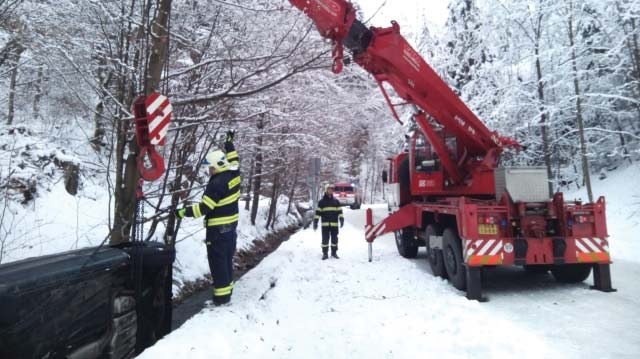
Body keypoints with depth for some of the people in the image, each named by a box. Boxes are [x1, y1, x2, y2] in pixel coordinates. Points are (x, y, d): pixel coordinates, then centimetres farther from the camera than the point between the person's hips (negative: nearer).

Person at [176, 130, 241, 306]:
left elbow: (204, 208, -24)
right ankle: (227, 289, 30)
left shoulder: (217, 183, -23)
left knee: (218, 263, 0)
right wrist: (229, 143, 33)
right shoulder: (234, 174, 0)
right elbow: (233, 161, 23)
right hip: (231, 225, 9)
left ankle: (221, 296, 7)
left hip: (218, 229, -9)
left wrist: (182, 212, -15)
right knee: (227, 260, 18)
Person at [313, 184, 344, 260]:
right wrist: (315, 222, -4)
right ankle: (325, 253, 10)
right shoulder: (321, 202, 4)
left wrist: (341, 220, -3)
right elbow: (318, 212, 2)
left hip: (334, 224, 2)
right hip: (325, 224, -2)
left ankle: (334, 252, 20)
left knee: (334, 238, 7)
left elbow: (339, 211, 8)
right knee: (325, 239, 1)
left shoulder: (336, 201, 11)